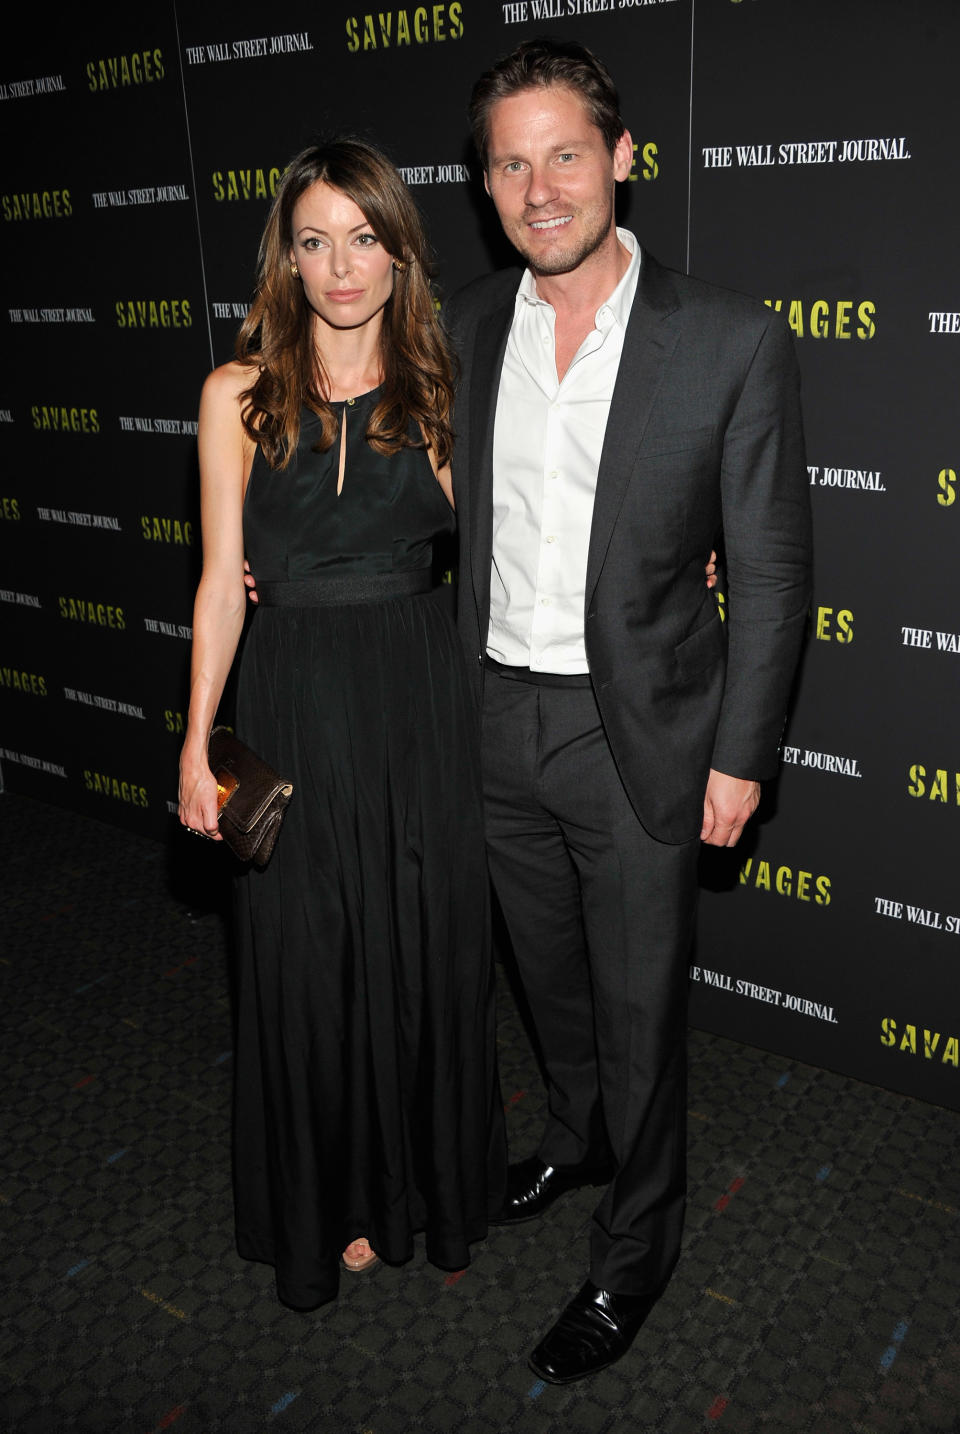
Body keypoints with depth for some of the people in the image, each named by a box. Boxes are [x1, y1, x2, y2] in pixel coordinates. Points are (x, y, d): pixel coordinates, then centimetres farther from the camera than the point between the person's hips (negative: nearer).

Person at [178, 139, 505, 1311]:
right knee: (309, 956, 9)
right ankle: (332, 1201, 35)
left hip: (419, 695, 1)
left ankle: (431, 1182, 37)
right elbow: (222, 578, -1)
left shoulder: (435, 388, 3)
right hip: (293, 698, -1)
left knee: (428, 944, 11)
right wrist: (197, 742, -3)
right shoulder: (240, 394, -2)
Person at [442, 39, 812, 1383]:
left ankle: (636, 1248, 34)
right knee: (550, 972, 23)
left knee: (639, 1007, 10)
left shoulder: (732, 341, -13)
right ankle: (575, 1133, 52)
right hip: (498, 718, 4)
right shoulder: (464, 326, 1)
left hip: (638, 734, -4)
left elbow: (770, 569, -9)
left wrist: (741, 756, -9)